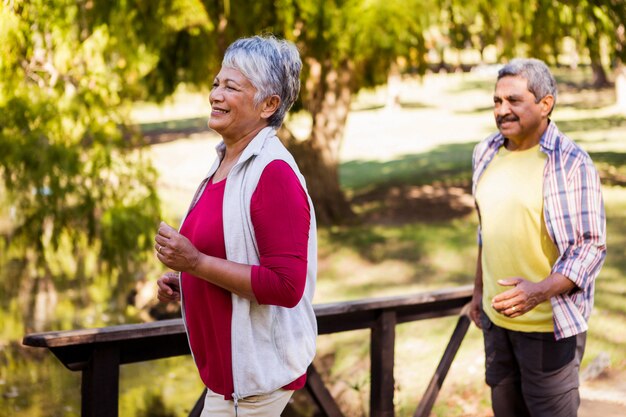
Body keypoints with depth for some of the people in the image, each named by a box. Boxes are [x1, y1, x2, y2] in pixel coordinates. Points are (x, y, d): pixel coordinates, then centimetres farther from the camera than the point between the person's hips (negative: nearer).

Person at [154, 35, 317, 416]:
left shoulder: (274, 173, -20)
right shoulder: (225, 163, 8)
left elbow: (285, 284, -25)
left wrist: (196, 262, -24)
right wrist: (183, 279, 6)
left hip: (256, 369, -9)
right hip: (229, 365, 9)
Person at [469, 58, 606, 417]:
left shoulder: (572, 164, -16)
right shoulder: (487, 153, 4)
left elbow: (591, 249, -17)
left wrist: (540, 291, -30)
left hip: (549, 322, -6)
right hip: (498, 314, 6)